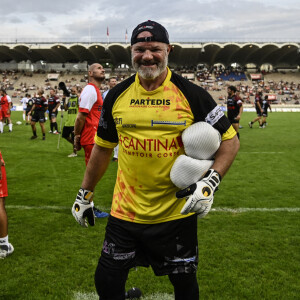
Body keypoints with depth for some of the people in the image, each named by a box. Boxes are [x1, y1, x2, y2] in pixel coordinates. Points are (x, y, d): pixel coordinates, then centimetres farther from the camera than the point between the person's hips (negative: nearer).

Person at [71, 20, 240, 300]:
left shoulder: (191, 95, -8)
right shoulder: (117, 95, 2)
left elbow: (230, 140, -3)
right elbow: (102, 147, 13)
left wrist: (209, 182, -18)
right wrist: (84, 194, 15)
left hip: (177, 213, -2)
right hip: (125, 212, 3)